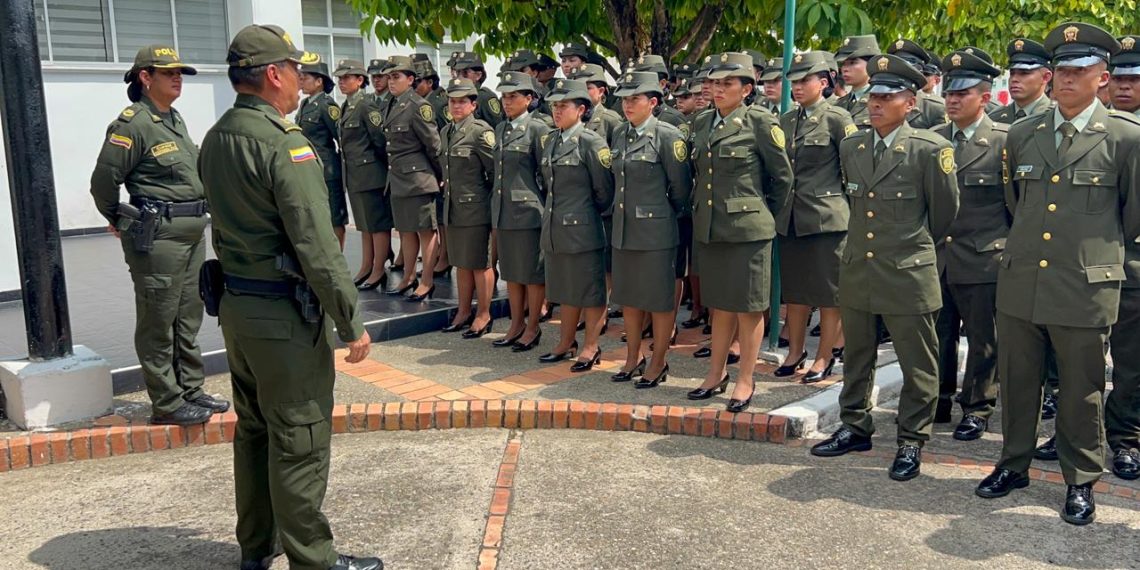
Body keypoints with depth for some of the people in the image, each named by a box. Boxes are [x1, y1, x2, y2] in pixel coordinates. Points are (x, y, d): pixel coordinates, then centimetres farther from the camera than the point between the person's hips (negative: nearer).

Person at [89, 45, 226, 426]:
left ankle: (191, 391, 27)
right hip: (159, 236, -9)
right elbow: (103, 180, -13)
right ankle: (167, 404, 10)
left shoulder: (176, 120, 13)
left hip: (193, 231, 9)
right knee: (158, 322, 1)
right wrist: (121, 221, 0)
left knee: (188, 320, 16)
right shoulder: (133, 123, -13)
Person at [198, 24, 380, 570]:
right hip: (284, 314, -9)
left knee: (253, 429, 19)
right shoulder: (284, 143, -19)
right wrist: (352, 322, -16)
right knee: (300, 441, 1)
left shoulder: (215, 139, 8)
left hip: (234, 305, 9)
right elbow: (316, 245, -22)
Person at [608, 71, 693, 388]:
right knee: (628, 297, 15)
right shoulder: (619, 134, 8)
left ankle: (658, 364, 17)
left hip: (655, 231, -7)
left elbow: (681, 186, -7)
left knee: (659, 299, 4)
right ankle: (633, 359, 29)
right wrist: (619, 208, 17)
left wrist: (668, 212, 5)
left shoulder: (667, 136, -12)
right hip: (623, 229, 7)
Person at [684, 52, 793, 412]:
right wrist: (701, 208, 15)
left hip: (747, 230, -6)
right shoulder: (701, 124, 11)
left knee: (748, 307, 3)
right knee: (720, 305, 15)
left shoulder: (760, 123, -7)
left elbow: (783, 176, -1)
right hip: (708, 229, 6)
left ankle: (746, 381, 14)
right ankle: (716, 374, 27)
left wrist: (765, 214, 5)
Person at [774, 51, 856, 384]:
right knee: (794, 290, 14)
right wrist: (780, 204, 11)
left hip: (827, 217, -6)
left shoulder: (837, 118, -7)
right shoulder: (786, 121, 11)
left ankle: (824, 358, 13)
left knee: (829, 292, 3)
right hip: (791, 218, 6)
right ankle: (795, 351, 26)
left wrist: (850, 208, -5)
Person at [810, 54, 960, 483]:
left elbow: (945, 210, 1)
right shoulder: (850, 147, 6)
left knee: (917, 365, 5)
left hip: (908, 274, -5)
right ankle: (855, 428, 30)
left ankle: (912, 441, 18)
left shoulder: (930, 150, -11)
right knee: (856, 356, 16)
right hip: (857, 270, 5)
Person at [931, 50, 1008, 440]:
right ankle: (938, 401, 27)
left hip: (983, 260, -4)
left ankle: (977, 409, 21)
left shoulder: (1005, 141, -5)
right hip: (936, 257, 4)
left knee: (982, 339, 7)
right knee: (938, 334, 12)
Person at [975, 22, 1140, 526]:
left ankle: (1080, 482, 24)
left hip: (1086, 286, -3)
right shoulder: (1021, 134, 8)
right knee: (1016, 381, 12)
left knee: (1081, 391, 7)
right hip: (1019, 281, 4)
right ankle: (1014, 464, 29)